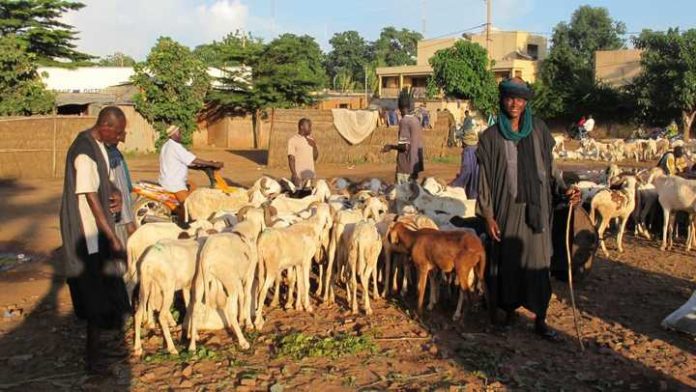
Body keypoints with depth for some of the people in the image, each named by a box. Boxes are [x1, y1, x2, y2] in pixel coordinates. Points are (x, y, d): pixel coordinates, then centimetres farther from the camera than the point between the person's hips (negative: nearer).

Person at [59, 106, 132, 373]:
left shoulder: (100, 145, 6)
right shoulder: (84, 152, -24)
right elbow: (91, 199, -25)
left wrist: (116, 194, -3)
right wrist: (113, 238, -23)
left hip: (98, 228, 10)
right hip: (86, 231, -10)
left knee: (102, 287, 20)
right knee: (96, 290, -4)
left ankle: (96, 345, 38)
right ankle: (92, 357, 7)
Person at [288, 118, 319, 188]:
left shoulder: (311, 139, 13)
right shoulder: (293, 140, -5)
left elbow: (315, 157, 15)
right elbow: (291, 159, -9)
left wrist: (314, 146, -3)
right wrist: (295, 175, -17)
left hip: (310, 175, 6)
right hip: (299, 176, -6)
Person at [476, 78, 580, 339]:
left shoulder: (538, 129, 5)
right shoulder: (491, 136, -1)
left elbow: (549, 167, 10)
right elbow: (485, 178, -2)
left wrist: (564, 189, -6)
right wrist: (487, 214, -6)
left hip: (535, 207, 1)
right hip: (506, 207, -1)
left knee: (537, 262, 3)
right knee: (507, 261, 6)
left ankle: (540, 320, 12)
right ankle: (508, 309, 24)